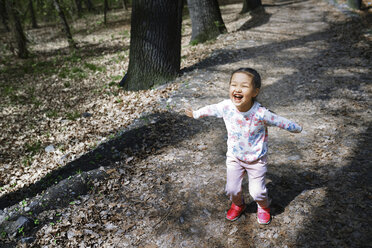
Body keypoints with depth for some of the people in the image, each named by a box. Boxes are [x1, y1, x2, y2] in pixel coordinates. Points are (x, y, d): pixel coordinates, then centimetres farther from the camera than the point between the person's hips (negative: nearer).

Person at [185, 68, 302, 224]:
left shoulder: (260, 113, -30)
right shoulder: (226, 107, -22)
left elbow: (281, 122, -14)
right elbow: (210, 109, -1)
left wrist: (296, 128, 2)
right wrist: (195, 114, 15)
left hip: (256, 159, -2)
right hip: (234, 157, 3)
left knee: (257, 191, 5)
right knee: (232, 189, 11)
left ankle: (264, 207, 42)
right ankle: (238, 205, 47)